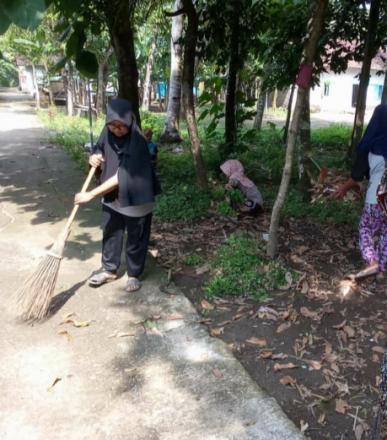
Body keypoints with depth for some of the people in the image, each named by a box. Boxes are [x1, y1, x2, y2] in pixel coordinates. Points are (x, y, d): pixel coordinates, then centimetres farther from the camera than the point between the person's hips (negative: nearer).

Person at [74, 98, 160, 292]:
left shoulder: (137, 142, -27)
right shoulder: (108, 133, -7)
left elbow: (121, 177, -28)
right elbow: (98, 151, 14)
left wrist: (91, 194, -27)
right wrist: (93, 157, -12)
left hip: (135, 197, -6)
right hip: (112, 196, 6)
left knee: (135, 238, 10)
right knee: (110, 233, 18)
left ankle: (134, 274, 28)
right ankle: (109, 269, 36)